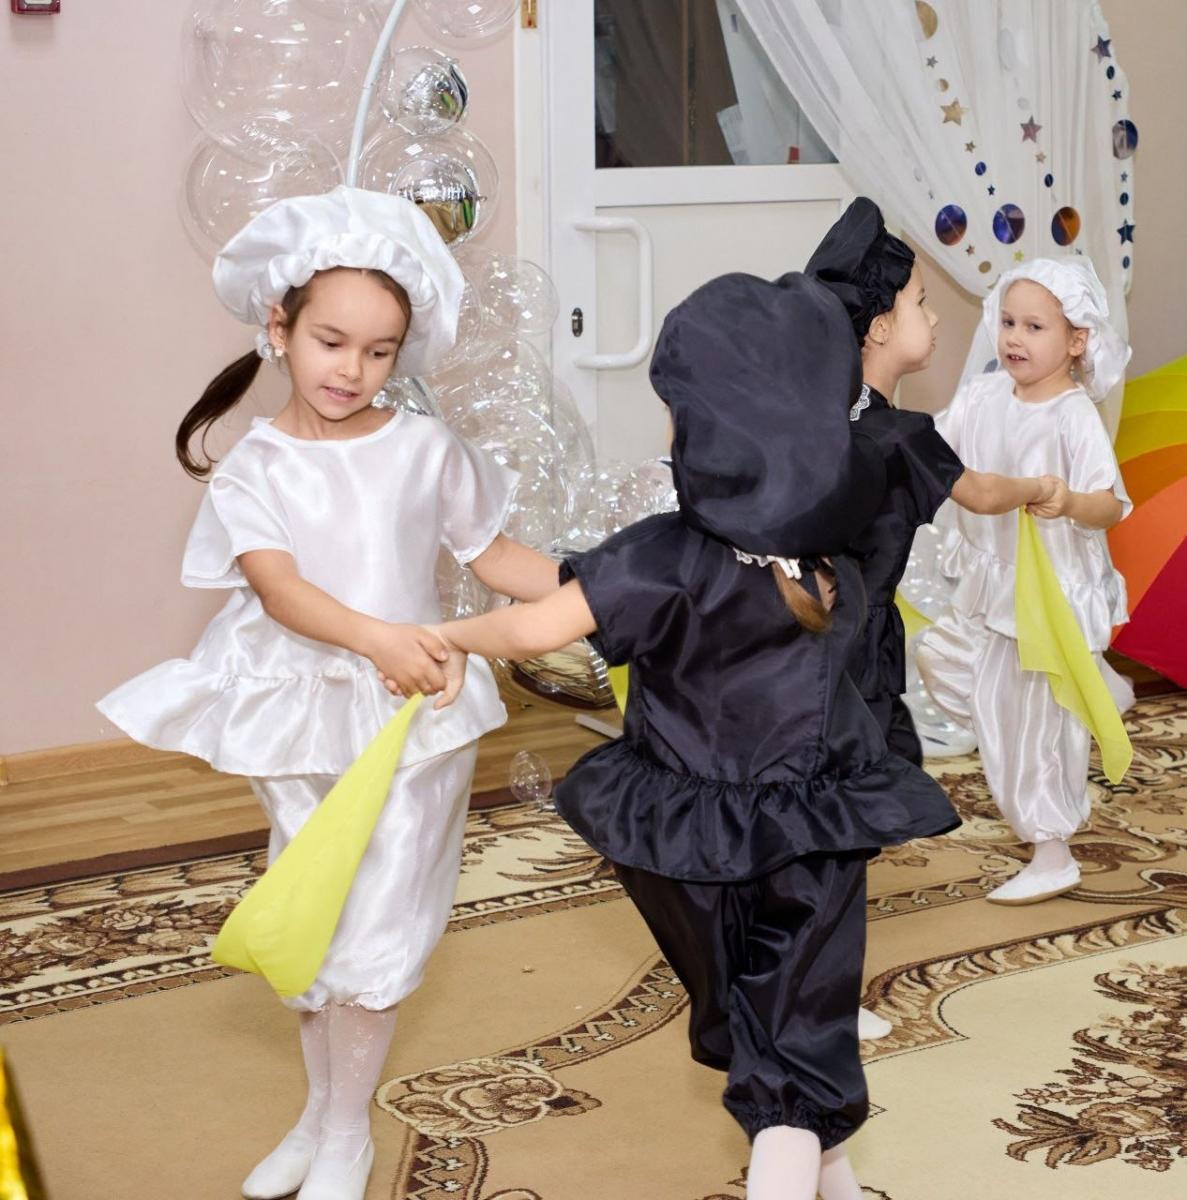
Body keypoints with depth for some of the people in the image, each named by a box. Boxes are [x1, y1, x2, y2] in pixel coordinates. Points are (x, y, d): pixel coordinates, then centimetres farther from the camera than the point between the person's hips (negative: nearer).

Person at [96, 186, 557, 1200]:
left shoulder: (425, 450, -3)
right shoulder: (255, 468, -5)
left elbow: (492, 554, 5)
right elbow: (277, 586, -20)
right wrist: (373, 636, -36)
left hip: (417, 711, -1)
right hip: (299, 716, 1)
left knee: (375, 928, 1)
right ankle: (321, 1108, 37)